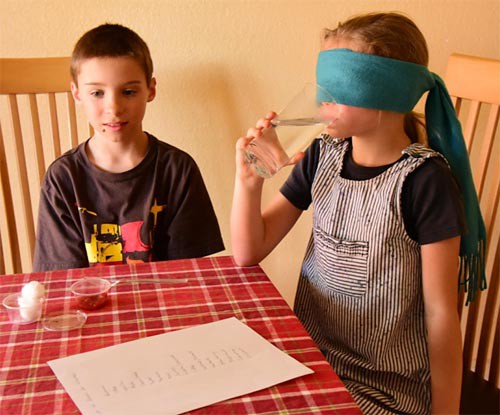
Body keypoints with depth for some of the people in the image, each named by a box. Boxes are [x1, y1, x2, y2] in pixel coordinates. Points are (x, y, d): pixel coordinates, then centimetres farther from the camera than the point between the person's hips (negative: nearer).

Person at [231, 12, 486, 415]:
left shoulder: (424, 181, -18)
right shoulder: (321, 156, -1)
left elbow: (441, 313, -14)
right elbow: (249, 252, 1)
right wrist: (248, 179, -15)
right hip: (310, 360, 5)